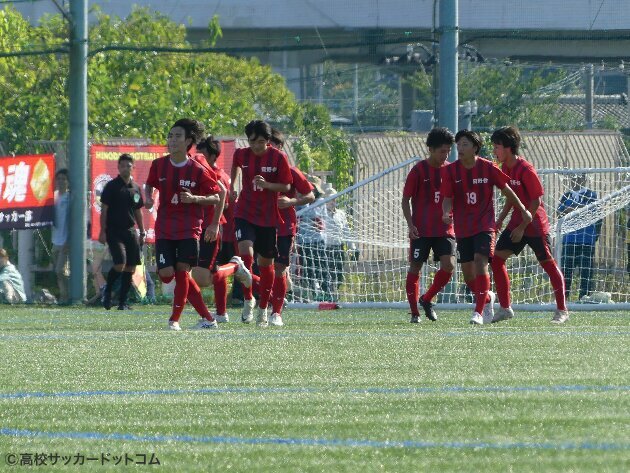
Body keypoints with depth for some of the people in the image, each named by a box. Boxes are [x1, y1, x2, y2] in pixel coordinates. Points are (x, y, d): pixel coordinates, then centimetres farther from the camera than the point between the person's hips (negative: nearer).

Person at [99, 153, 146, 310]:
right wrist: (102, 231, -10)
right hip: (114, 231, -5)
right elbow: (104, 209, -4)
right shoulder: (111, 186, -3)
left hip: (130, 231, 5)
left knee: (130, 268, 1)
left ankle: (122, 302, 8)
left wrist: (142, 232, 17)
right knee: (120, 264, -18)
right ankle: (107, 291, 6)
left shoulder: (135, 188, 13)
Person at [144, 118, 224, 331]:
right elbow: (149, 185, 19)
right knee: (166, 274, -6)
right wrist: (148, 198, -3)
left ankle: (175, 319, 6)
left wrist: (194, 199, -17)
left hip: (189, 229, -3)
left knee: (182, 272, -10)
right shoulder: (159, 165, 2)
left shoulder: (198, 171, -7)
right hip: (164, 229, 3)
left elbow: (217, 197, 0)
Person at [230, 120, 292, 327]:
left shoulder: (278, 157, -9)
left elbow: (286, 186, -6)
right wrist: (232, 186, 17)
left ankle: (263, 308, 25)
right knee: (246, 253, -22)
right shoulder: (241, 154, -1)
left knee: (266, 263, 9)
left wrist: (266, 184, -22)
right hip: (244, 214, 0)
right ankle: (248, 300, -6)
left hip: (268, 217, 0)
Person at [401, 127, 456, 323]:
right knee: (415, 268, 1)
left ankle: (426, 299, 9)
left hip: (444, 229, 3)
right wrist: (410, 224, -14)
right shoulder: (419, 171, -5)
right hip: (421, 231, -3)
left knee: (449, 266, -13)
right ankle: (414, 312, 13)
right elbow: (405, 199, -4)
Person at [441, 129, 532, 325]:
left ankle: (479, 312, -21)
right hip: (462, 227, 3)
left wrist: (523, 210, 9)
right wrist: (446, 213, -24)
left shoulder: (488, 168, -6)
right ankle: (487, 298, 35)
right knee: (467, 271, 5)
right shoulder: (450, 171, -2)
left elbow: (506, 189, 5)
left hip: (484, 226, -3)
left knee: (480, 262, -21)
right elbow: (447, 198, -2)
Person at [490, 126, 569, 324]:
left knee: (548, 263, 2)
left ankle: (562, 310, 11)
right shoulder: (505, 168, 5)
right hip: (516, 223, 8)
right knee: (497, 258, -2)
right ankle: (505, 308, 4)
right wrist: (501, 219, 10)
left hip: (534, 225, -8)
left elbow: (536, 202, -19)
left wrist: (522, 227, -18)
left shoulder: (526, 171, -21)